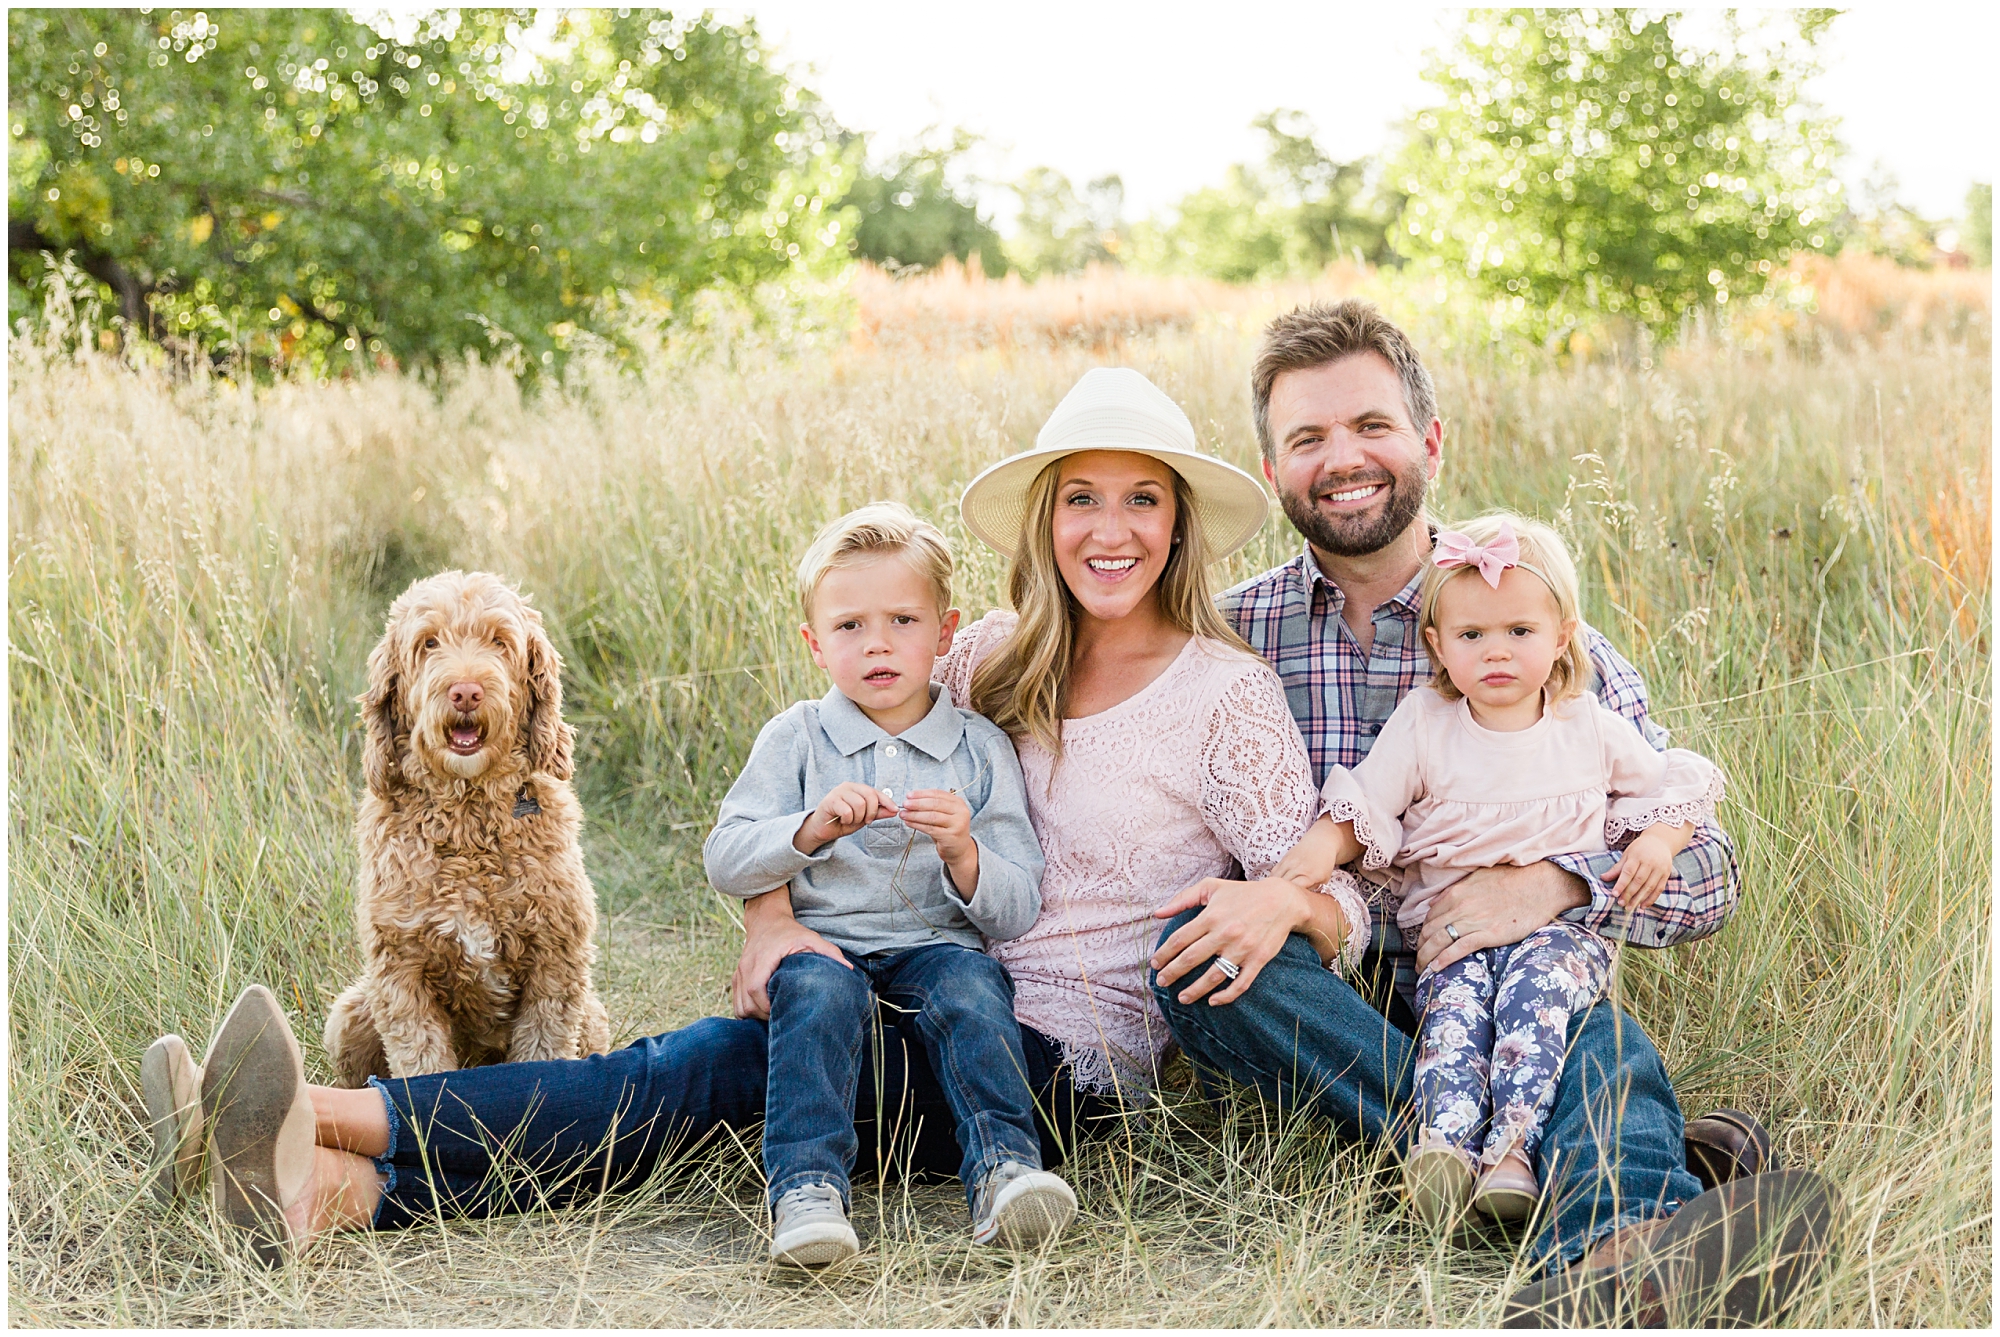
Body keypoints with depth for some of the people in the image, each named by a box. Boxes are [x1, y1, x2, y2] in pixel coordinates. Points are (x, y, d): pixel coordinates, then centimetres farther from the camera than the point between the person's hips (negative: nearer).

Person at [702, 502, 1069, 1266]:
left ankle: (1004, 1169, -41)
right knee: (818, 987, -33)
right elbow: (723, 863, 0)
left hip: (937, 946, 0)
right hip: (822, 941, 0)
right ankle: (806, 1187, -41)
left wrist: (964, 853, -18)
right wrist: (811, 829, -18)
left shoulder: (981, 750, 7)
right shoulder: (796, 738, 8)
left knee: (969, 981, -32)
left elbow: (1017, 914, 3)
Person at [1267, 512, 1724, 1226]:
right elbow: (1362, 808, 4)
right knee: (1454, 1002, -29)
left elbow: (1673, 784, 17)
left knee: (1537, 985, -32)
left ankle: (1512, 1149, -43)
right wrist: (1323, 847, -17)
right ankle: (1444, 1144, -47)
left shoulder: (1591, 727, 8)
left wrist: (1657, 843, -2)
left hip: (1560, 921, -1)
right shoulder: (1422, 724, 5)